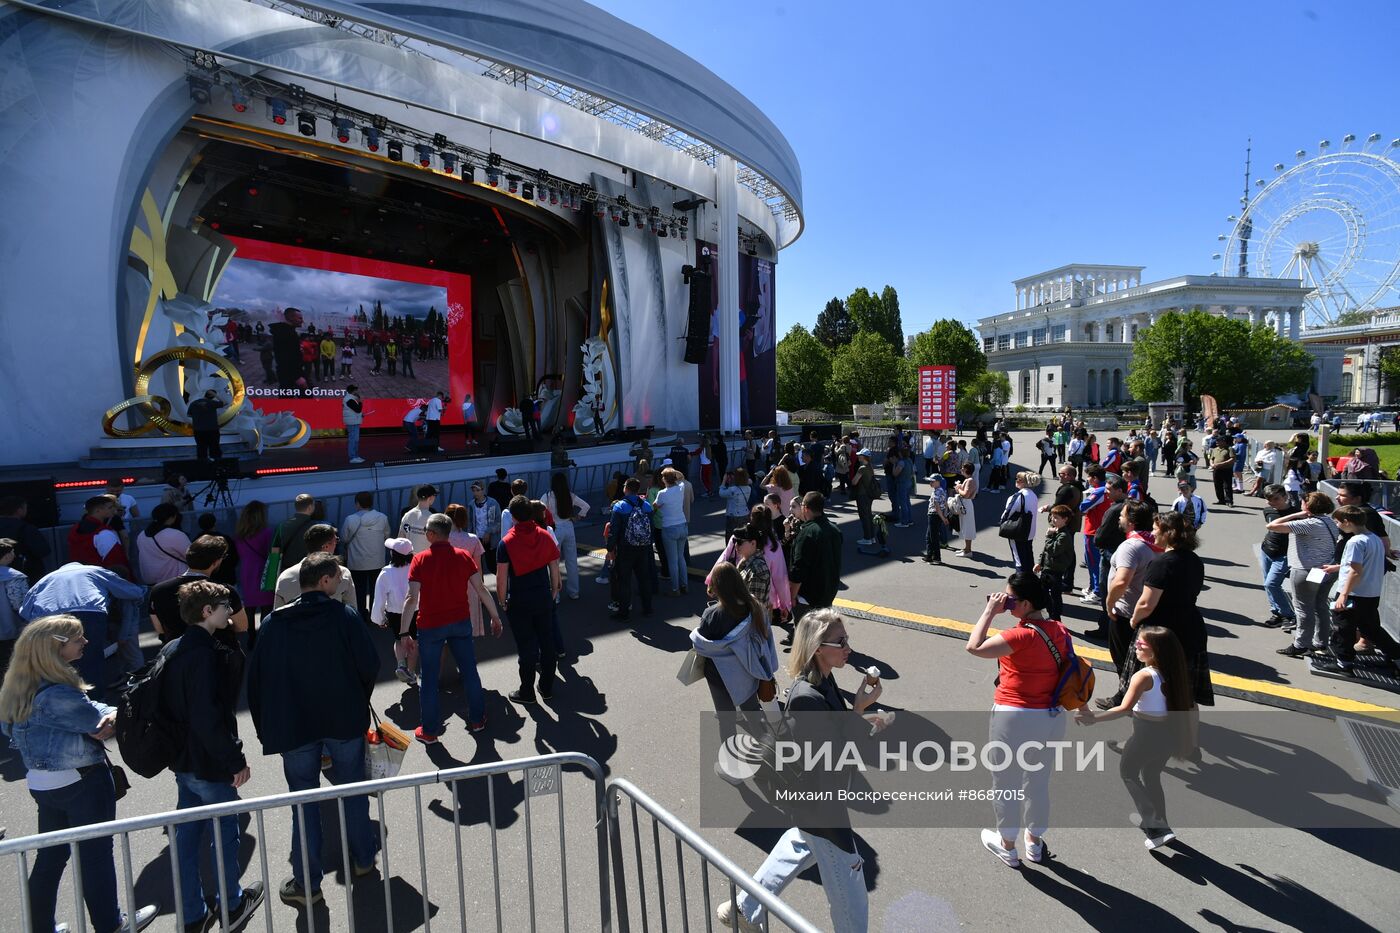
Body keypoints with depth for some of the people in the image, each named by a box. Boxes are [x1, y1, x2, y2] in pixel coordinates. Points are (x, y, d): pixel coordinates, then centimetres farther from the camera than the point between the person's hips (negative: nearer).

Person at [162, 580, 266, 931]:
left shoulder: (172, 650, 3)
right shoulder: (204, 654, -26)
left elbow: (167, 705, 12)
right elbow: (208, 717, -28)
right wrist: (236, 760, -19)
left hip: (182, 760, 9)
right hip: (208, 764, -9)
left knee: (187, 833, 17)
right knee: (225, 833, 10)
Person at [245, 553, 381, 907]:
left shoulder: (272, 623, -3)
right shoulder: (344, 615, -11)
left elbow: (256, 679, 1)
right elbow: (370, 665, -12)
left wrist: (268, 729, 11)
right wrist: (357, 701, 8)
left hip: (293, 726, 2)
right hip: (345, 720, -1)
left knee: (303, 801, 11)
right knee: (353, 789, 16)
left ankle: (306, 884, 18)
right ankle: (363, 857, 31)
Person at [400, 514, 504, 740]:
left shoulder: (420, 560, -11)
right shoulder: (463, 556, -5)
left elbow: (412, 599, -15)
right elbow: (481, 589, -4)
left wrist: (404, 632, -10)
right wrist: (495, 617, 6)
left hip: (430, 626, -2)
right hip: (460, 622, 2)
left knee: (430, 678, 10)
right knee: (470, 671, 15)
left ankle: (430, 731, 20)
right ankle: (477, 719, 27)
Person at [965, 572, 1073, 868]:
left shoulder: (1023, 635, -25)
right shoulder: (1060, 630, -2)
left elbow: (974, 647, -32)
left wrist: (990, 611, -23)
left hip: (1014, 719, -7)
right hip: (1053, 718, 7)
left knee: (1006, 784, 15)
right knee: (1039, 782, 25)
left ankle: (1007, 847, 32)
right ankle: (1035, 843, 43)